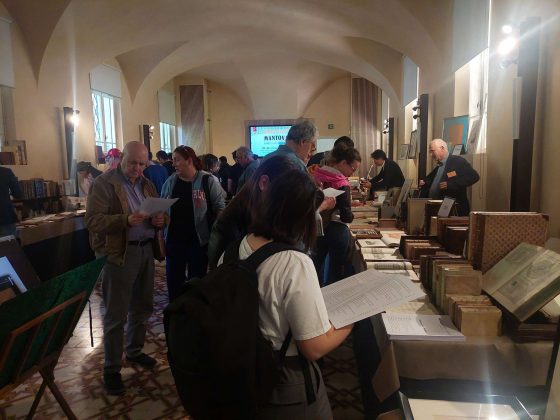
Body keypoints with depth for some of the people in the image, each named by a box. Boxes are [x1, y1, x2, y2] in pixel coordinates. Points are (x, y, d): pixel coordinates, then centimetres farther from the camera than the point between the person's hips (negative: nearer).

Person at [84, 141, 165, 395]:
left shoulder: (146, 184, 13)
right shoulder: (104, 183, -7)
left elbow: (159, 215, 16)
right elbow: (92, 220, -16)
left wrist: (160, 220, -9)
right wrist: (125, 220, -30)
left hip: (146, 250, 7)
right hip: (119, 254, -6)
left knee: (143, 307, 17)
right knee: (116, 314, 2)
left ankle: (134, 351, 37)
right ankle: (111, 369, 17)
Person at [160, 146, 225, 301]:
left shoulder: (208, 181, -8)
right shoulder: (170, 182, 5)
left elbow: (220, 208, -7)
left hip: (199, 240, -4)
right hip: (174, 240, 4)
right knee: (173, 281, 13)